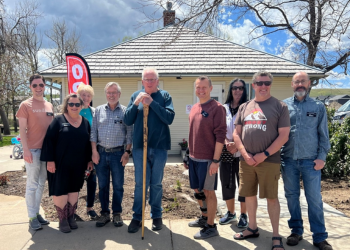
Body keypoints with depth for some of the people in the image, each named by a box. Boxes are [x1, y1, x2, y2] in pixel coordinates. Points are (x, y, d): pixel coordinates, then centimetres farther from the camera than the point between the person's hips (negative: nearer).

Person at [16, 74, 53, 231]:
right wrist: (26, 150, -15)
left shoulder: (49, 106, 12)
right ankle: (32, 217, 10)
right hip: (32, 150, -5)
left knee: (41, 183, 13)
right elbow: (22, 129, -7)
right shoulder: (25, 105, -3)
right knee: (32, 184, 0)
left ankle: (37, 213, 25)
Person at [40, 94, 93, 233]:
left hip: (78, 165, 4)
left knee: (74, 189, 12)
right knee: (61, 190, 2)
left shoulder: (85, 122, 8)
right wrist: (50, 160, -14)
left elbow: (88, 143, 13)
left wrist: (89, 160, 10)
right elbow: (49, 140, -8)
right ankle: (62, 219, 16)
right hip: (60, 164, -3)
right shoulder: (58, 120, -3)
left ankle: (71, 217, 25)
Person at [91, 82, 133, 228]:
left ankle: (117, 213, 20)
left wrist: (127, 152, -7)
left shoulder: (125, 111, 2)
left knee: (118, 185, 5)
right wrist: (94, 151, 0)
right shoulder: (99, 110, 9)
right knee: (102, 185, 9)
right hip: (101, 152, 2)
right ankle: (104, 213, 22)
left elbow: (129, 133, 0)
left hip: (118, 153, -2)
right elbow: (93, 132, 7)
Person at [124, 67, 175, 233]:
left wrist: (152, 103, -17)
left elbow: (169, 118, -13)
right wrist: (136, 103, -13)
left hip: (159, 147, -1)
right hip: (139, 147, 1)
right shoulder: (136, 96, 6)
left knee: (156, 183, 11)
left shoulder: (164, 96, 1)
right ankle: (137, 217, 19)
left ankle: (156, 216, 25)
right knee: (140, 183, 6)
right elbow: (127, 121, 1)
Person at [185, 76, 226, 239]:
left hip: (208, 159, -7)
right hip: (194, 158, 7)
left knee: (208, 191, 2)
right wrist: (189, 155, 16)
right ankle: (204, 218, 37)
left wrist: (215, 160, -18)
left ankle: (211, 227, 17)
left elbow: (220, 135, -15)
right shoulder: (194, 108, 11)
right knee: (198, 190, 18)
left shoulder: (217, 108, -10)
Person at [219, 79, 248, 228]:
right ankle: (230, 213, 27)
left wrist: (237, 145, -16)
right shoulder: (223, 108, 8)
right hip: (226, 151, 4)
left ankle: (243, 215, 18)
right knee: (227, 183, 10)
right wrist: (226, 142, -11)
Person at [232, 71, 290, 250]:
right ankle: (252, 228, 31)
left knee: (271, 197, 3)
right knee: (249, 195, 13)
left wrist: (264, 155, -12)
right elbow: (236, 134, 9)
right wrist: (245, 154, -5)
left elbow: (283, 136, -6)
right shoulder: (244, 107, 10)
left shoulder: (279, 106, -1)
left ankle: (276, 236, 17)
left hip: (269, 161, -4)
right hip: (246, 160, 4)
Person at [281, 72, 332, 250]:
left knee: (314, 199, 2)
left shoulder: (318, 107, 6)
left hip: (310, 161, -1)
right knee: (292, 196, 10)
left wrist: (321, 157, -3)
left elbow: (323, 135, 5)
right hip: (288, 160, 1)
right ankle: (296, 231, 25)